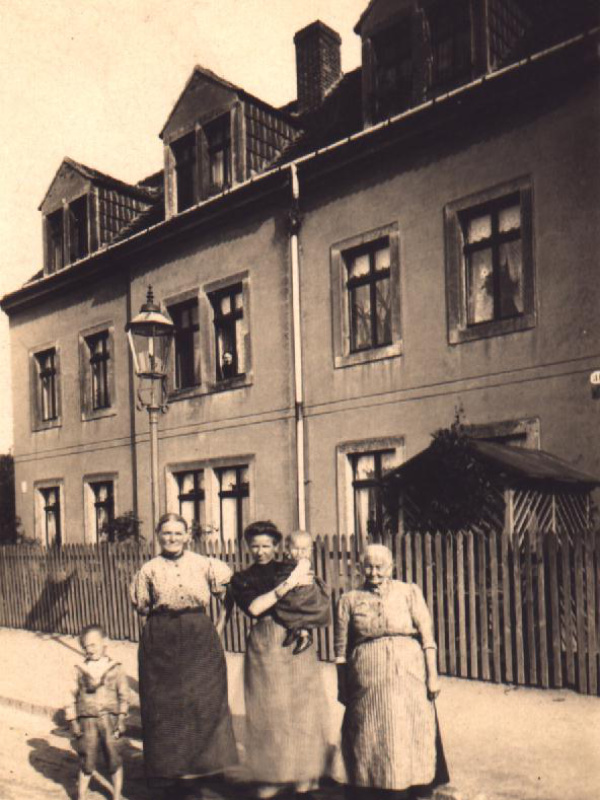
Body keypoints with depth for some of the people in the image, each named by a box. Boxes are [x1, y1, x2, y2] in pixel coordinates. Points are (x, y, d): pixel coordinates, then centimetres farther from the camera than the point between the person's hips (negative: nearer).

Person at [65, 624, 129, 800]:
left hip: (110, 719, 0)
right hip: (87, 721, 0)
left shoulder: (116, 668, 2)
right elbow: (71, 697, 5)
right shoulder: (80, 670, 3)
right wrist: (73, 722, 0)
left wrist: (121, 720, -2)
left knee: (114, 760, 5)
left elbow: (124, 696, 4)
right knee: (86, 762, 5)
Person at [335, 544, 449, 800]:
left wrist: (432, 675, -2)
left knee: (408, 734, 1)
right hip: (367, 677, 0)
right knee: (368, 739, 3)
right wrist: (342, 686, 8)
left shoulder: (409, 592, 8)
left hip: (408, 673, 0)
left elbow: (427, 635, 4)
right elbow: (341, 647, 10)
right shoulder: (349, 599, 9)